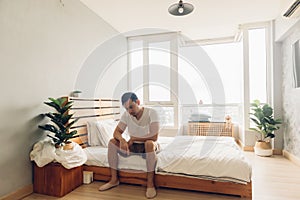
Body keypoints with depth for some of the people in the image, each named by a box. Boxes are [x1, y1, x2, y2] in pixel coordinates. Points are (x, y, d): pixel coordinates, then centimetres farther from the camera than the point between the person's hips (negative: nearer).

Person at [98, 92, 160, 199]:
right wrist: (122, 139, -29)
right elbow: (116, 132, -5)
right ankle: (114, 179, -4)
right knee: (112, 142, -14)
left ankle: (150, 184, -25)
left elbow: (154, 137, -28)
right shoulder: (126, 115, -6)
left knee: (149, 143, -38)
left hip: (149, 146, -4)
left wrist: (133, 138, -20)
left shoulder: (151, 112, -20)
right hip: (133, 146, 5)